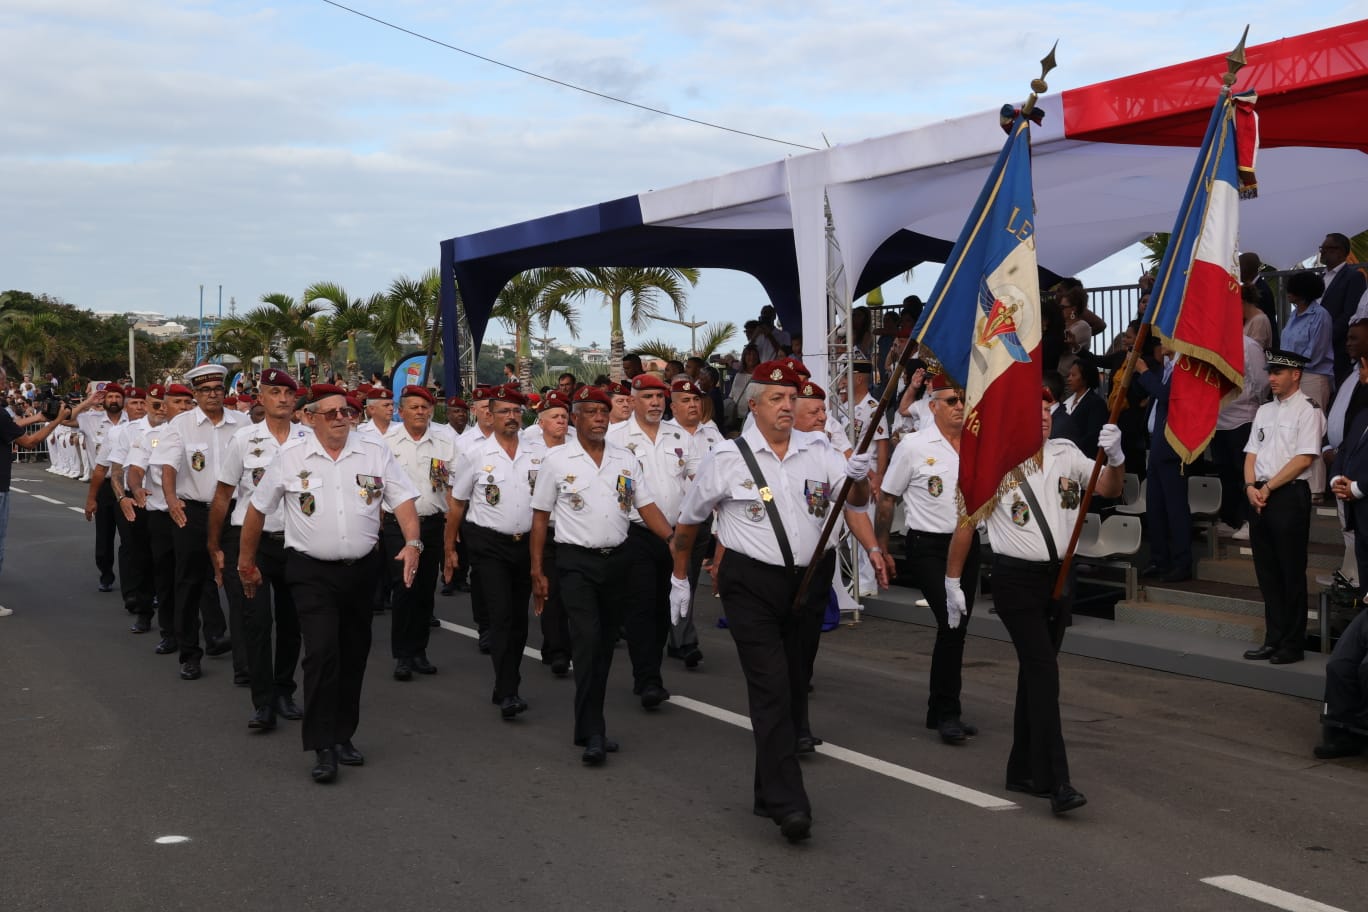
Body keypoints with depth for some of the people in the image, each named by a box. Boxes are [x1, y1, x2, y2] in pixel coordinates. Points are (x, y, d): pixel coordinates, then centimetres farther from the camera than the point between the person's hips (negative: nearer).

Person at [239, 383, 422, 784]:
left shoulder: (375, 453, 2)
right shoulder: (291, 458, -1)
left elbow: (403, 499, -2)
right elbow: (258, 508, 7)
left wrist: (412, 543, -19)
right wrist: (246, 561, 11)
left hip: (361, 569, 3)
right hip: (312, 573, -3)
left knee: (353, 656, 11)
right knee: (322, 652, -14)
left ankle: (343, 736, 27)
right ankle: (322, 747, -8)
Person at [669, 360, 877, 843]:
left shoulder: (818, 450, 5)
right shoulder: (727, 458, -2)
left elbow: (856, 503, -2)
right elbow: (688, 520, 8)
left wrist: (859, 478, -24)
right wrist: (680, 577, 13)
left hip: (809, 582, 4)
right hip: (752, 585, -4)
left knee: (795, 688, 12)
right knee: (771, 690, -12)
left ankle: (770, 791, 26)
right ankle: (788, 804, -15)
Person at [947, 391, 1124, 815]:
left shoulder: (1065, 455, 5)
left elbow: (1110, 489, -3)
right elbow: (966, 523, -3)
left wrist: (1115, 455, -24)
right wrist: (953, 581, 0)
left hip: (1059, 576, 6)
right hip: (1016, 578, -5)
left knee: (1035, 672, 13)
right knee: (1043, 671, -13)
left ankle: (1024, 770, 24)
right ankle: (1057, 782, -15)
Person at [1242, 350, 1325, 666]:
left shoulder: (1307, 410, -6)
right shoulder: (1264, 411, 17)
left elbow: (1304, 459, -13)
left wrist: (1268, 488, -13)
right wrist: (1251, 486, -2)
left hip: (1290, 496, -7)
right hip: (1260, 497, 7)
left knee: (1291, 572, -3)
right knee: (1267, 571, 9)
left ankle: (1293, 645, 3)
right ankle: (1273, 639, 16)